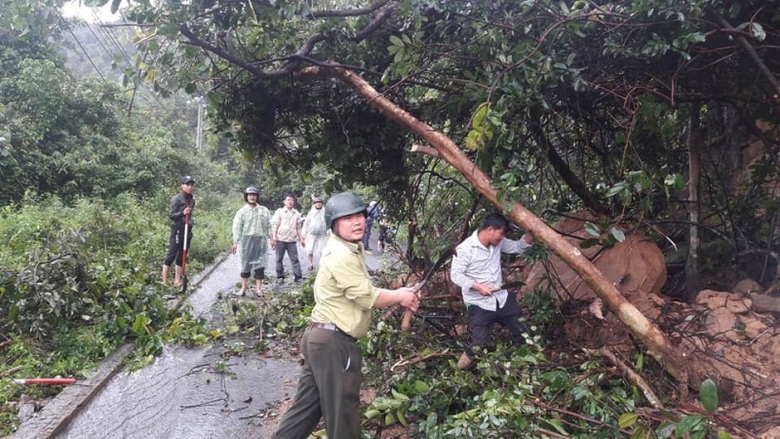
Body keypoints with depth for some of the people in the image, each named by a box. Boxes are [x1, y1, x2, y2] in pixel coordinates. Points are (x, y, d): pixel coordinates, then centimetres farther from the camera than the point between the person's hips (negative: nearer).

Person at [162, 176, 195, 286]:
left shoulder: (192, 200, 11)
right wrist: (182, 213, -25)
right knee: (171, 255, -6)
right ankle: (164, 282, -3)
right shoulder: (177, 199, -9)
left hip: (187, 231, 7)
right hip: (177, 230, -7)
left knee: (181, 257, 9)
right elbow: (171, 215, -10)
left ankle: (177, 281, 15)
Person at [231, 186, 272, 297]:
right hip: (246, 239, -1)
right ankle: (243, 288, 15)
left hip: (260, 240, 1)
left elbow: (269, 226, 10)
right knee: (245, 264, 6)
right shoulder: (241, 211, 3)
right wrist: (235, 242, -8)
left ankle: (258, 288, 6)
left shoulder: (264, 210, 8)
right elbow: (237, 228, -2)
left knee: (259, 264, 0)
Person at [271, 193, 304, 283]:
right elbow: (275, 226, 0)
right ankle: (280, 276, 15)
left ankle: (298, 276, 0)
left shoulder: (297, 213, 11)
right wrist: (274, 238, -7)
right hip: (280, 239, -2)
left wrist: (301, 239, 11)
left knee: (295, 259, -1)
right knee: (279, 259, 5)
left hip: (292, 240, 2)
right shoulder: (279, 211, 2)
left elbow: (298, 228, 15)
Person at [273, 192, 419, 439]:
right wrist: (399, 296, -2)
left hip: (322, 337, 10)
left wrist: (397, 297, 6)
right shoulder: (341, 255, -19)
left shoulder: (349, 249, 14)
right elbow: (367, 298, -18)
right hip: (334, 342, -10)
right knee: (342, 412, 6)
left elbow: (363, 293, 19)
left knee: (308, 406, 18)